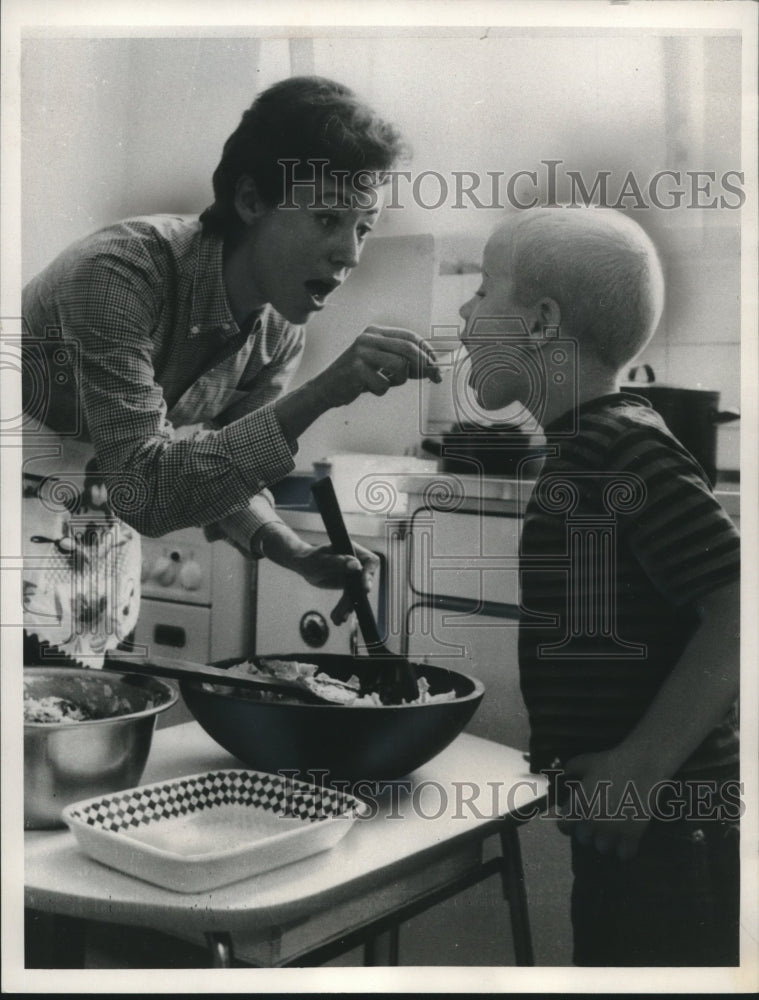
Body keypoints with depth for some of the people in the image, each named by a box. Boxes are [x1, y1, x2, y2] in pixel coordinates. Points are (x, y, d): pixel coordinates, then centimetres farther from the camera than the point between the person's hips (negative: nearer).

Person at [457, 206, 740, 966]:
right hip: (617, 823, 9)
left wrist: (642, 765, -24)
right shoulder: (575, 447, 9)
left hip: (662, 827, -9)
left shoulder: (619, 446, -19)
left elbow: (736, 607, -25)